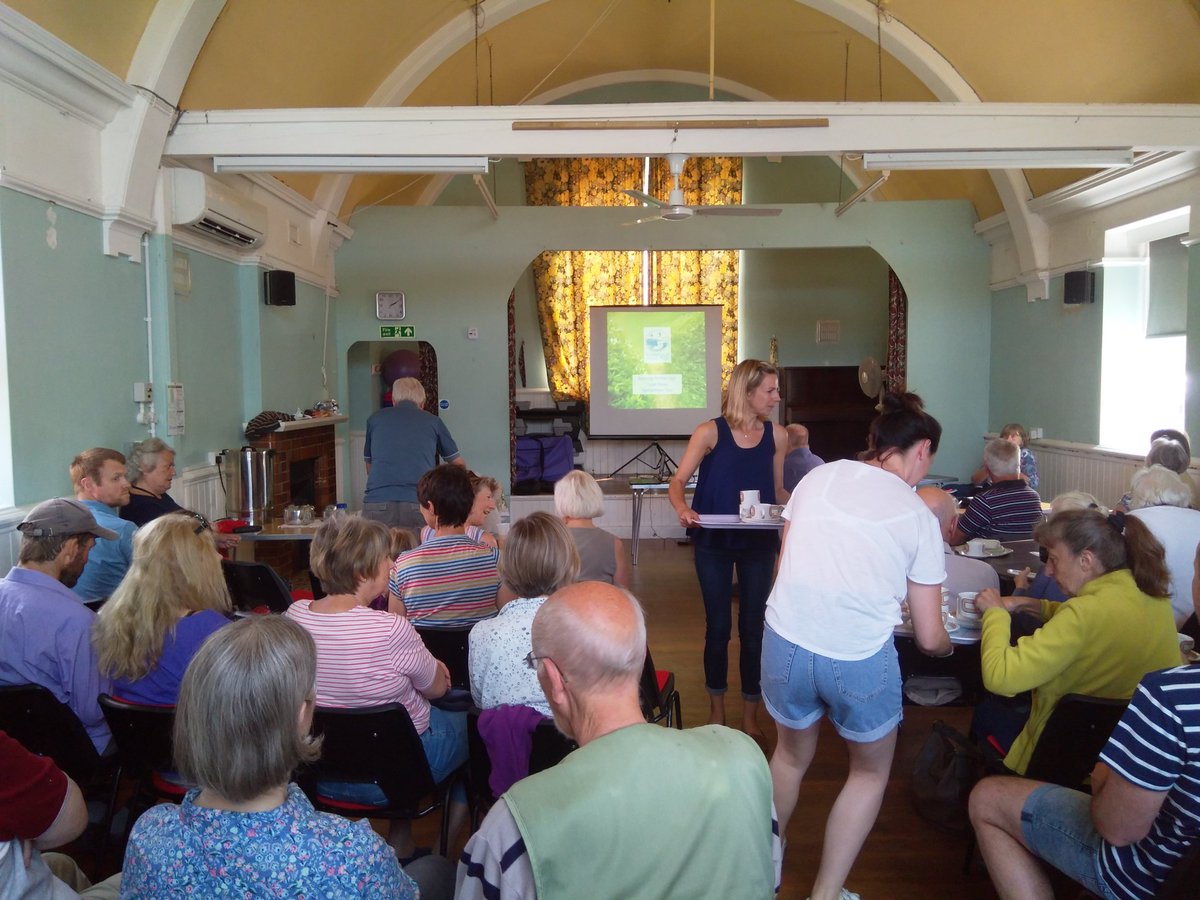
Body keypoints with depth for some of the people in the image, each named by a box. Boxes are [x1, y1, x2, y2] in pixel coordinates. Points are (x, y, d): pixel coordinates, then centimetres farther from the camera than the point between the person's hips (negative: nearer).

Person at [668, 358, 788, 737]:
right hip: (714, 543, -2)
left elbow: (777, 491, 8)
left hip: (759, 544, 2)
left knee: (753, 627, 7)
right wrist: (683, 509, -29)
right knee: (718, 626, 9)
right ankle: (716, 709, 28)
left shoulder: (776, 435, 0)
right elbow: (677, 482, -8)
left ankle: (750, 714, 24)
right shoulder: (710, 432, -9)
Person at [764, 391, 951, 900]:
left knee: (791, 754, 30)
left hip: (786, 643, 3)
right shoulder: (920, 517, 2)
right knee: (871, 771, 27)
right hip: (860, 658, -2)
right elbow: (929, 639, 4)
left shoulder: (817, 477, 6)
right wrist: (949, 647, 27)